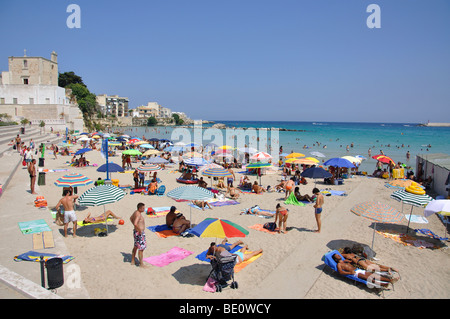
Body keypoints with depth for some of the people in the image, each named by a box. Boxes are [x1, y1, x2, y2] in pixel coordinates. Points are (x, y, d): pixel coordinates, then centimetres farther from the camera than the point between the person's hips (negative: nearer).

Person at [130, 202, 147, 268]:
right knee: (141, 248, -1)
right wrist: (139, 230, -25)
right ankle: (141, 264, 7)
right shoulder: (138, 214, -25)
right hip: (139, 233, -10)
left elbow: (131, 218, 24)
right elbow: (135, 224, -39)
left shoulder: (136, 212, 6)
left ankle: (133, 261, 35)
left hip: (136, 231, 10)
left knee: (135, 247, 22)